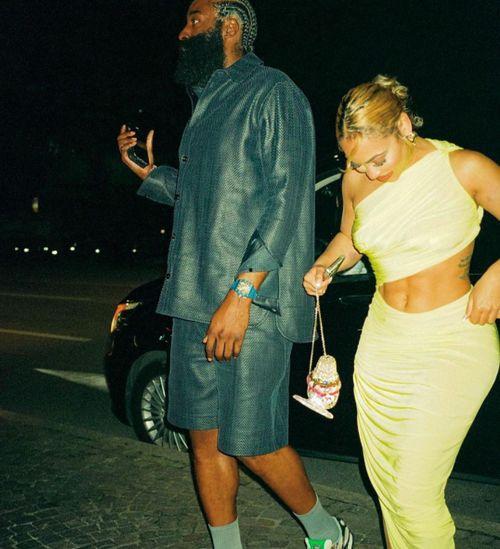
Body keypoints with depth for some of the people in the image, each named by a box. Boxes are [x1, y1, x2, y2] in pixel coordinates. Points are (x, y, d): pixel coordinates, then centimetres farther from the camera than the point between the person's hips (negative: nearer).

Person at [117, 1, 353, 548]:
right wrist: (145, 170, 17)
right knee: (205, 437, 9)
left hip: (252, 303, -8)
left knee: (249, 442, -3)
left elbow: (287, 199, -15)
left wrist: (240, 294, -21)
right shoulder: (206, 104, 21)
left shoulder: (273, 93, -5)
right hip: (194, 302, 8)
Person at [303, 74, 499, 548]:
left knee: (414, 495, -8)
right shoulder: (356, 180, 1)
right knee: (383, 479, 14)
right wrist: (323, 267, 1)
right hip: (382, 338, 5)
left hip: (451, 343, -5)